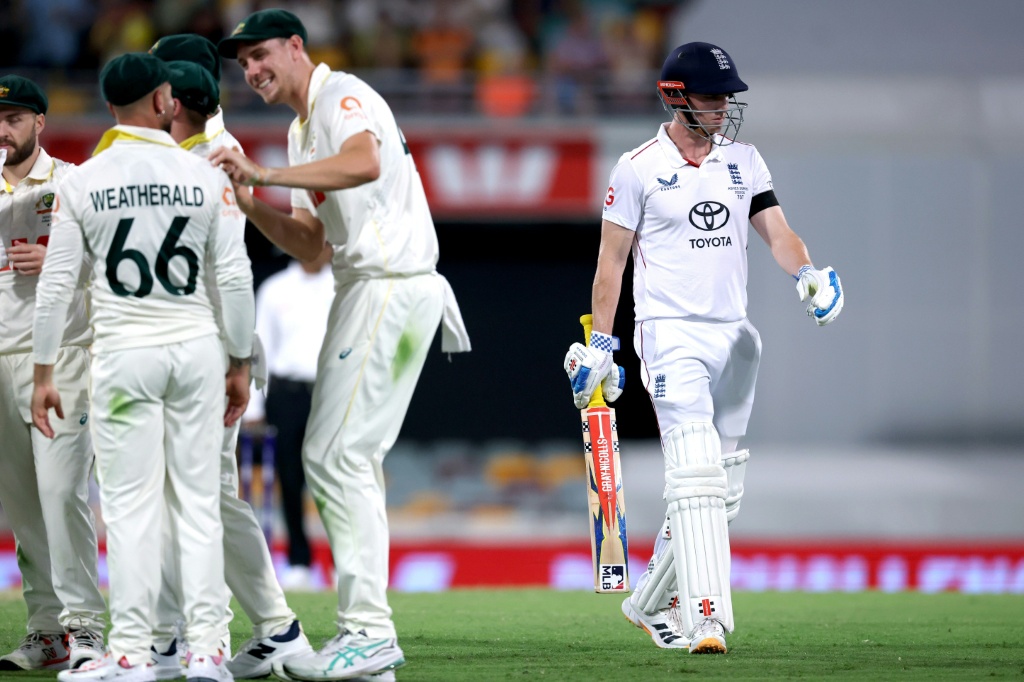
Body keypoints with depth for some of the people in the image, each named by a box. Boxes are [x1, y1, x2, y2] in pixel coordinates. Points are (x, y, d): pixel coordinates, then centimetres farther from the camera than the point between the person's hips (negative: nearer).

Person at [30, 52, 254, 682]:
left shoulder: (82, 182, -2)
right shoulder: (205, 176, 0)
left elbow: (57, 284, -2)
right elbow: (235, 277, 0)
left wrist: (45, 372, 5)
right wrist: (240, 363, 9)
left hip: (123, 352, -1)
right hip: (197, 347, 1)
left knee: (131, 505, 1)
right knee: (199, 503, 5)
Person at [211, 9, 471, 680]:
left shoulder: (344, 95, -8)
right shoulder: (302, 132, 23)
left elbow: (365, 163, -31)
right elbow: (309, 242, 20)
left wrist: (265, 173, -30)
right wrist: (248, 201, 6)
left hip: (393, 289, -11)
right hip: (361, 292, 11)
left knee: (336, 453, -14)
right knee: (348, 459, 11)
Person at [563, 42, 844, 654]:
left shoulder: (743, 161, 10)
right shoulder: (639, 167, -3)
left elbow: (776, 230, 3)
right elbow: (612, 259, 1)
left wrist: (806, 273, -19)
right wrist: (600, 345, -2)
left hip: (734, 338, 6)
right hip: (671, 333, -6)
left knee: (724, 489, 9)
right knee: (698, 474, -19)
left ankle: (651, 603, 25)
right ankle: (706, 619, -25)